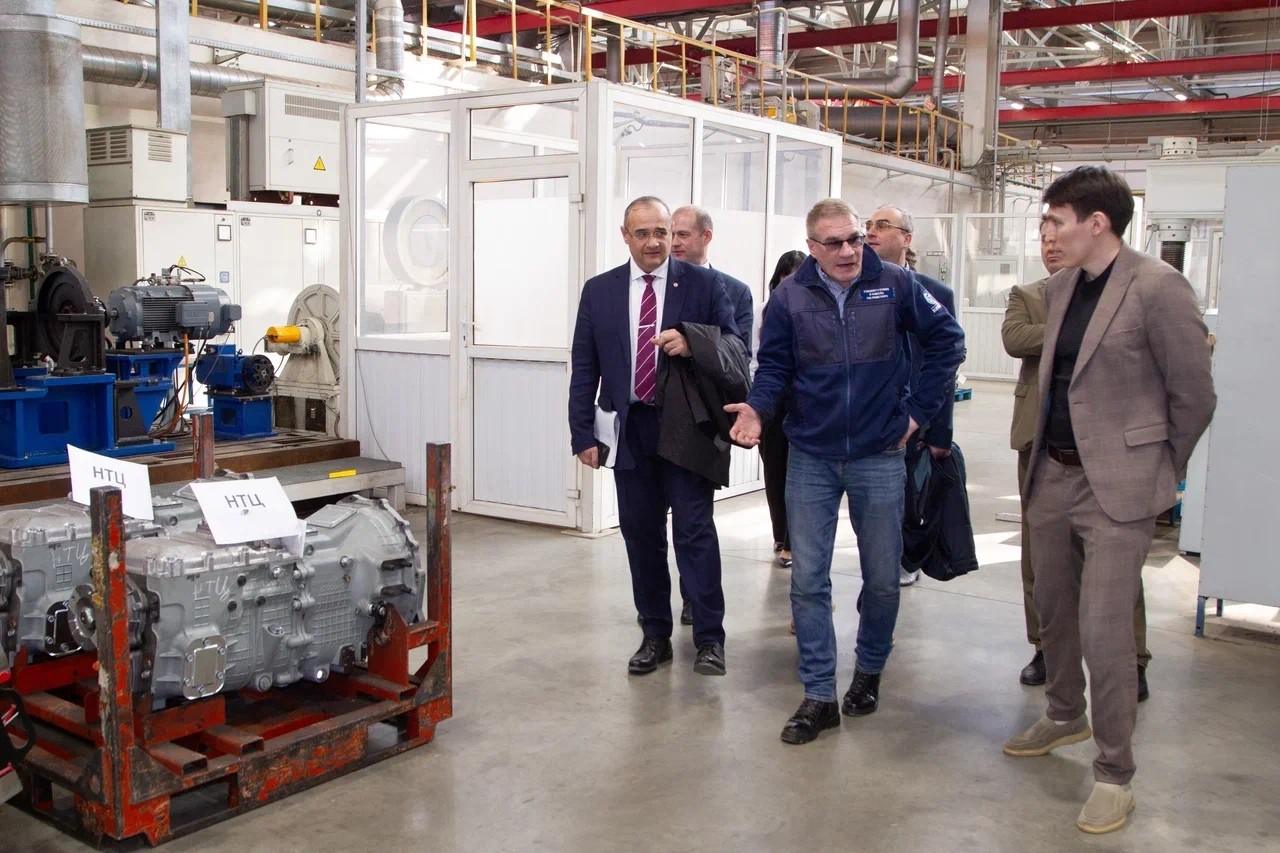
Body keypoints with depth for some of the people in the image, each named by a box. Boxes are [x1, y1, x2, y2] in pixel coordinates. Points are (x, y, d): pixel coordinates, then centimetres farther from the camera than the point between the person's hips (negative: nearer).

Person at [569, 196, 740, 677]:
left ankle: (709, 638, 7)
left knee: (694, 530, -3)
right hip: (629, 430, 3)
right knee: (640, 534, 9)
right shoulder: (599, 291, 6)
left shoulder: (703, 285, 0)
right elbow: (584, 370, 6)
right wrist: (584, 435, 0)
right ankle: (655, 636, 22)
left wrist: (692, 343, -18)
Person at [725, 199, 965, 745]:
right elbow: (774, 366, 1)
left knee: (882, 579, 11)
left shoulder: (894, 284, -4)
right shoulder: (790, 296, -2)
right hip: (810, 459, 1)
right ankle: (819, 696, 12)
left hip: (879, 458, 0)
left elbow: (947, 340, 4)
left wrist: (918, 409, 1)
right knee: (807, 581, 1)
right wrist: (757, 408, -20)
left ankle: (869, 673, 34)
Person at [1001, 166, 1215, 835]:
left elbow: (1194, 393, -8)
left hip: (1117, 486, -7)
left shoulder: (1156, 287, -14)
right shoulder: (1059, 286, 8)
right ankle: (1065, 715, 42)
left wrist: (1160, 472, 1)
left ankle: (1113, 773, 10)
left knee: (1104, 629, -6)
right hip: (1054, 475, 7)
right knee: (1053, 607, 19)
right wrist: (1047, 454, 15)